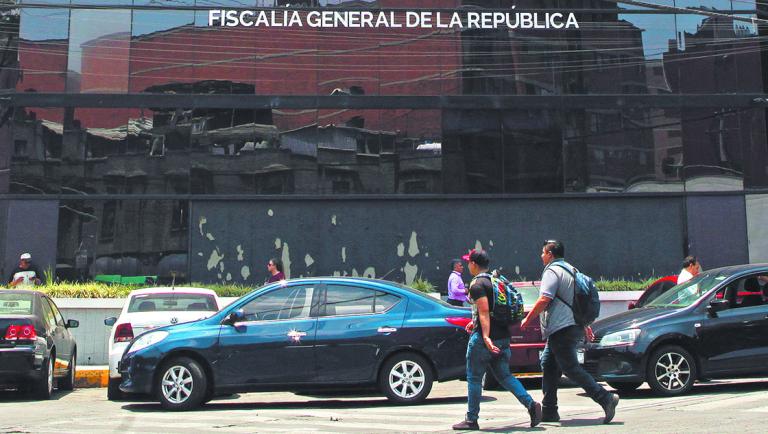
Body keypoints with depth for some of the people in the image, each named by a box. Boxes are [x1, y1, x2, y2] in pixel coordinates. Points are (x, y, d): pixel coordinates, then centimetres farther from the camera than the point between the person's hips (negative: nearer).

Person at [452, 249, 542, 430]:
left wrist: (486, 336, -29)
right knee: (504, 376, 12)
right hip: (503, 337, 8)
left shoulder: (477, 284, -11)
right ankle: (531, 404, -3)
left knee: (474, 378, 2)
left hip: (483, 338, -8)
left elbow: (484, 311, -22)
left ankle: (471, 419, 7)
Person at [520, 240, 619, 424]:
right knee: (548, 365, 14)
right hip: (574, 326, 10)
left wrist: (527, 319, -12)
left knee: (571, 368, -8)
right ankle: (549, 411, 15)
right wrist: (585, 324, 31)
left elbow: (544, 300, -21)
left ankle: (605, 398, -12)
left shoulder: (552, 271, -10)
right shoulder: (571, 270, 20)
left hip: (561, 329, -10)